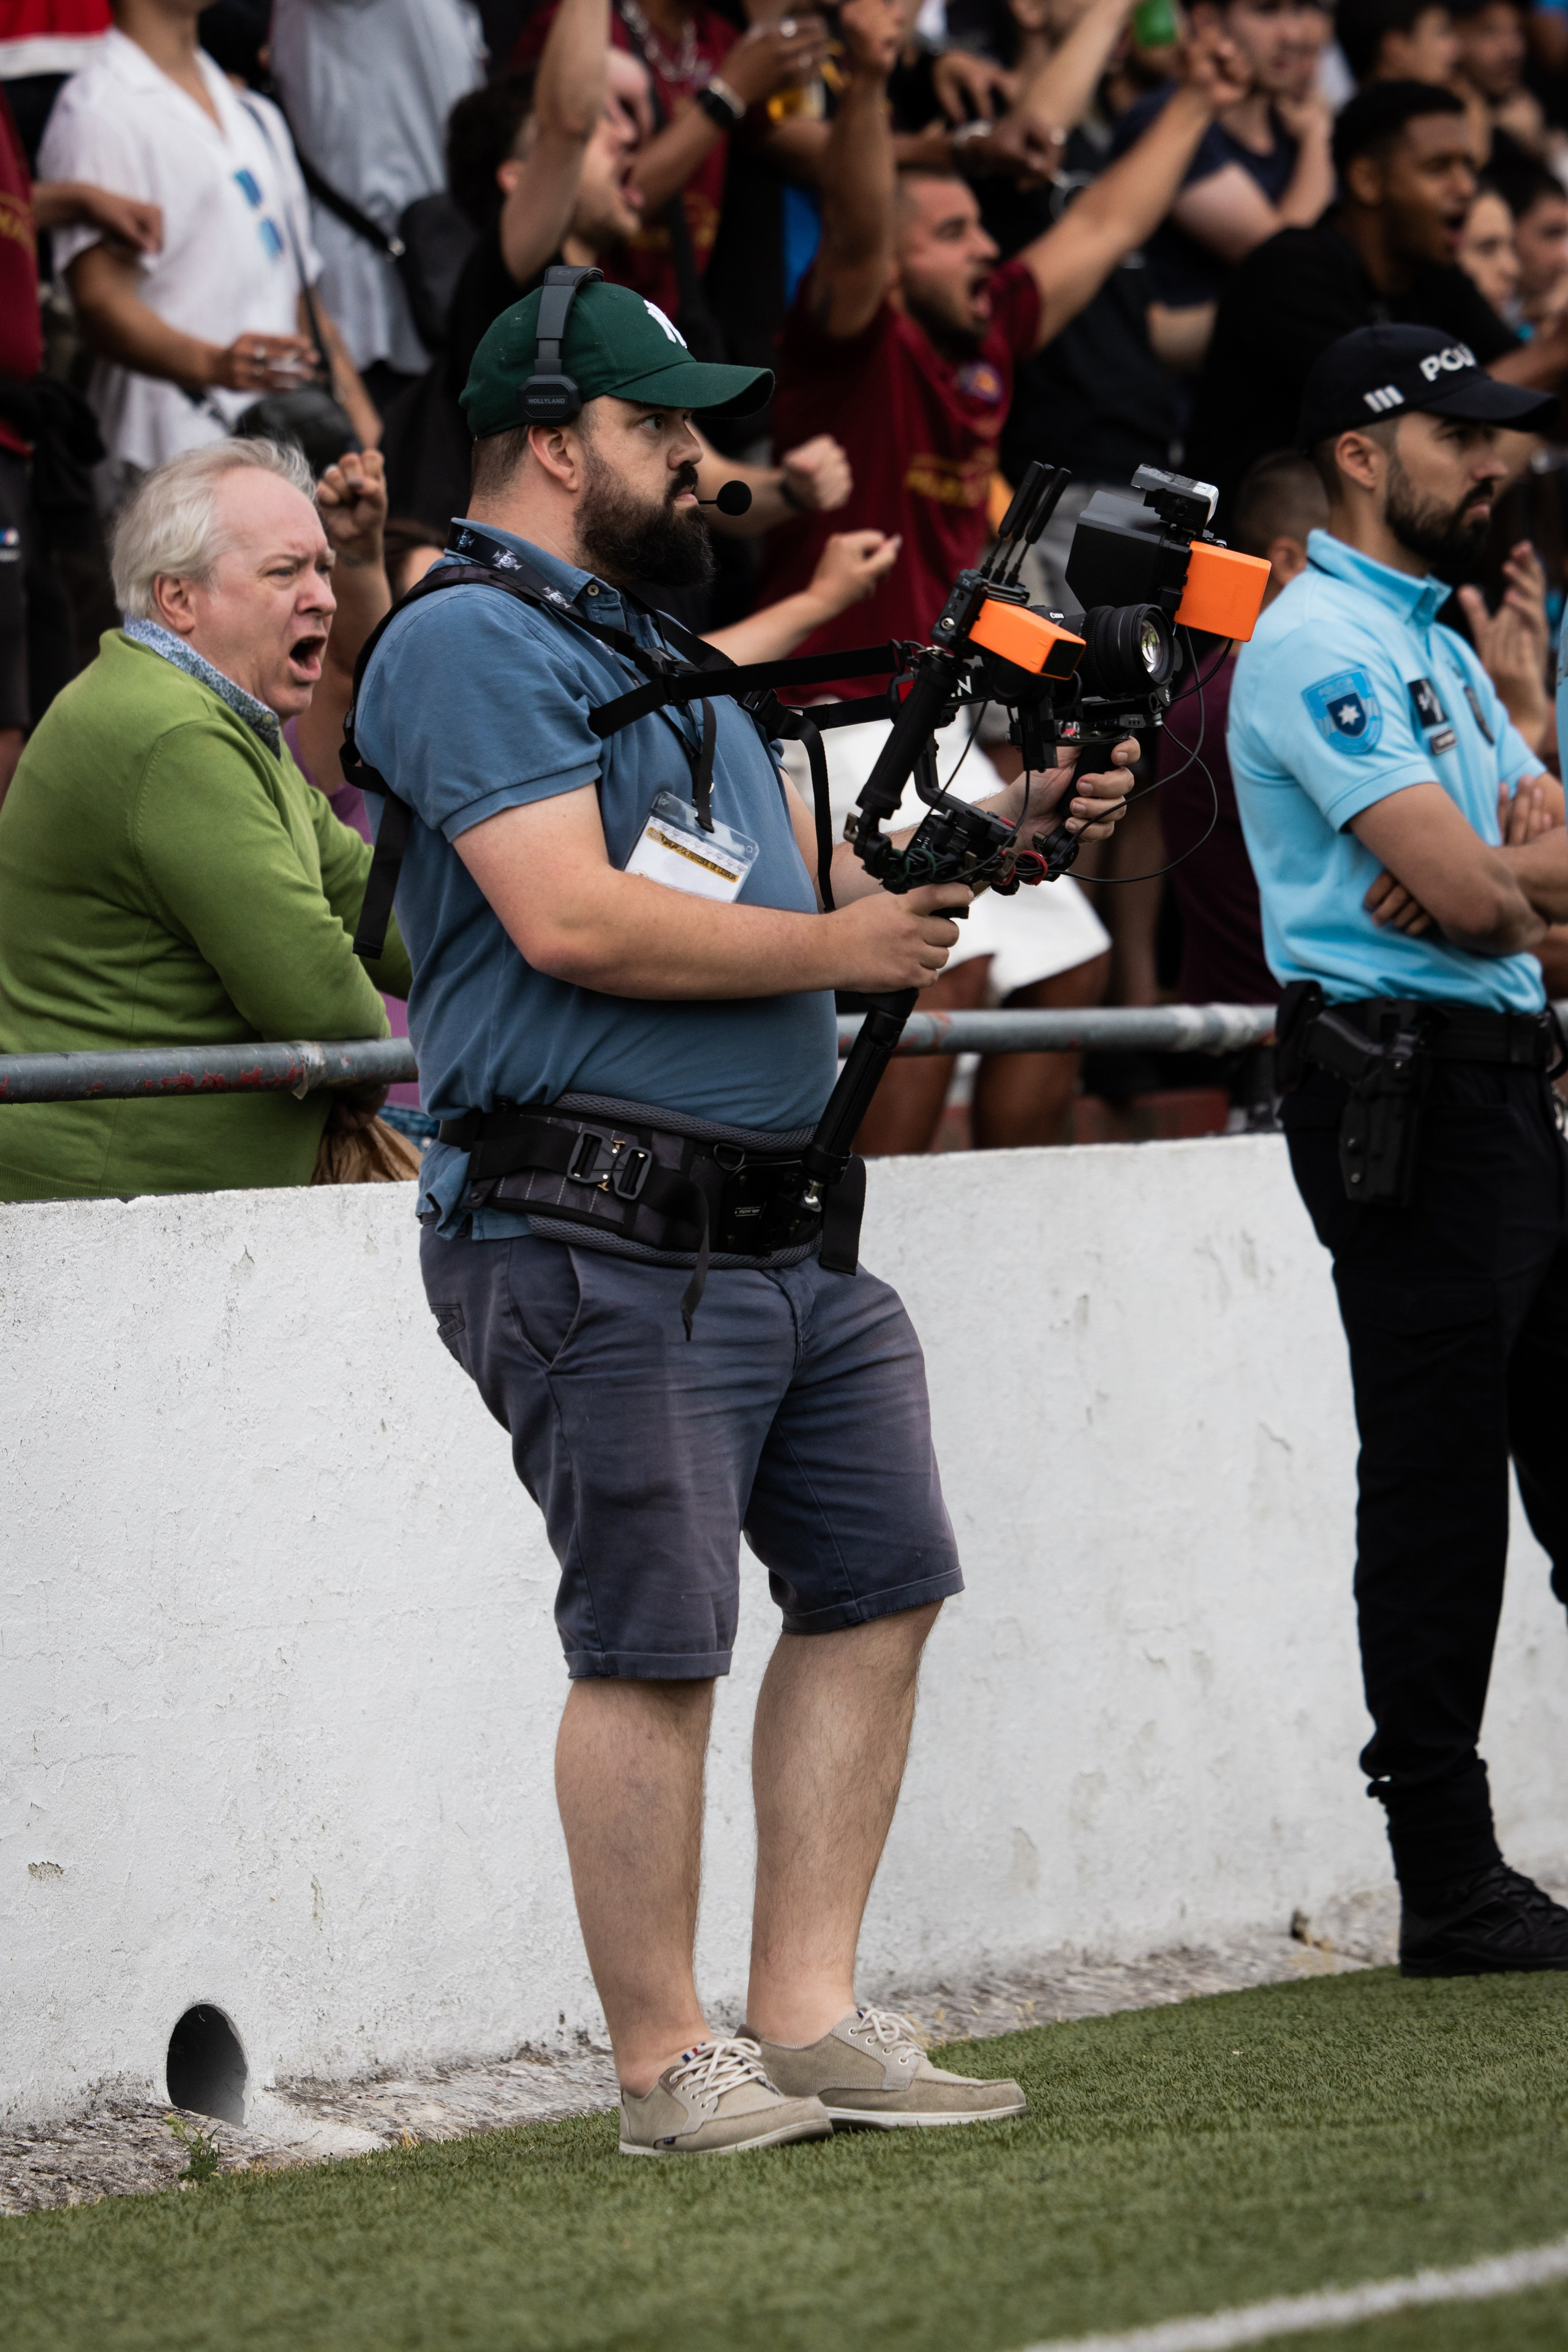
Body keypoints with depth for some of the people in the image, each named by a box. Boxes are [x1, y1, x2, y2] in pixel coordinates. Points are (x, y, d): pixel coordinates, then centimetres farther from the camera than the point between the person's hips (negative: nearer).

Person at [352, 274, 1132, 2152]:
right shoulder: (471, 644, -9)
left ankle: (805, 2019, 15)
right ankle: (666, 2067, 3)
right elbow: (570, 918, -20)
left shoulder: (660, 647, 23)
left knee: (879, 1587, 9)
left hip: (784, 1228, 10)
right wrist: (839, 948, -11)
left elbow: (805, 870, 24)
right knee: (653, 1647, -5)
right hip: (600, 1239, -10)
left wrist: (993, 835, 7)